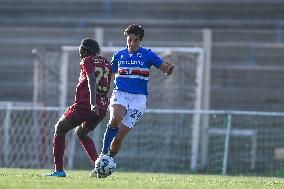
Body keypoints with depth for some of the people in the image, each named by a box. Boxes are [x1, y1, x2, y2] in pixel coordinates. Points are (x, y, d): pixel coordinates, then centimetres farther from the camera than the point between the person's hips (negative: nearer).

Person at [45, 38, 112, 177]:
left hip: (83, 104, -7)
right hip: (103, 107, 7)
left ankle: (58, 170, 2)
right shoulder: (106, 63, 17)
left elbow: (91, 81, -19)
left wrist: (93, 103, -31)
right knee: (81, 132, 29)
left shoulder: (87, 61, -2)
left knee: (59, 129, 10)